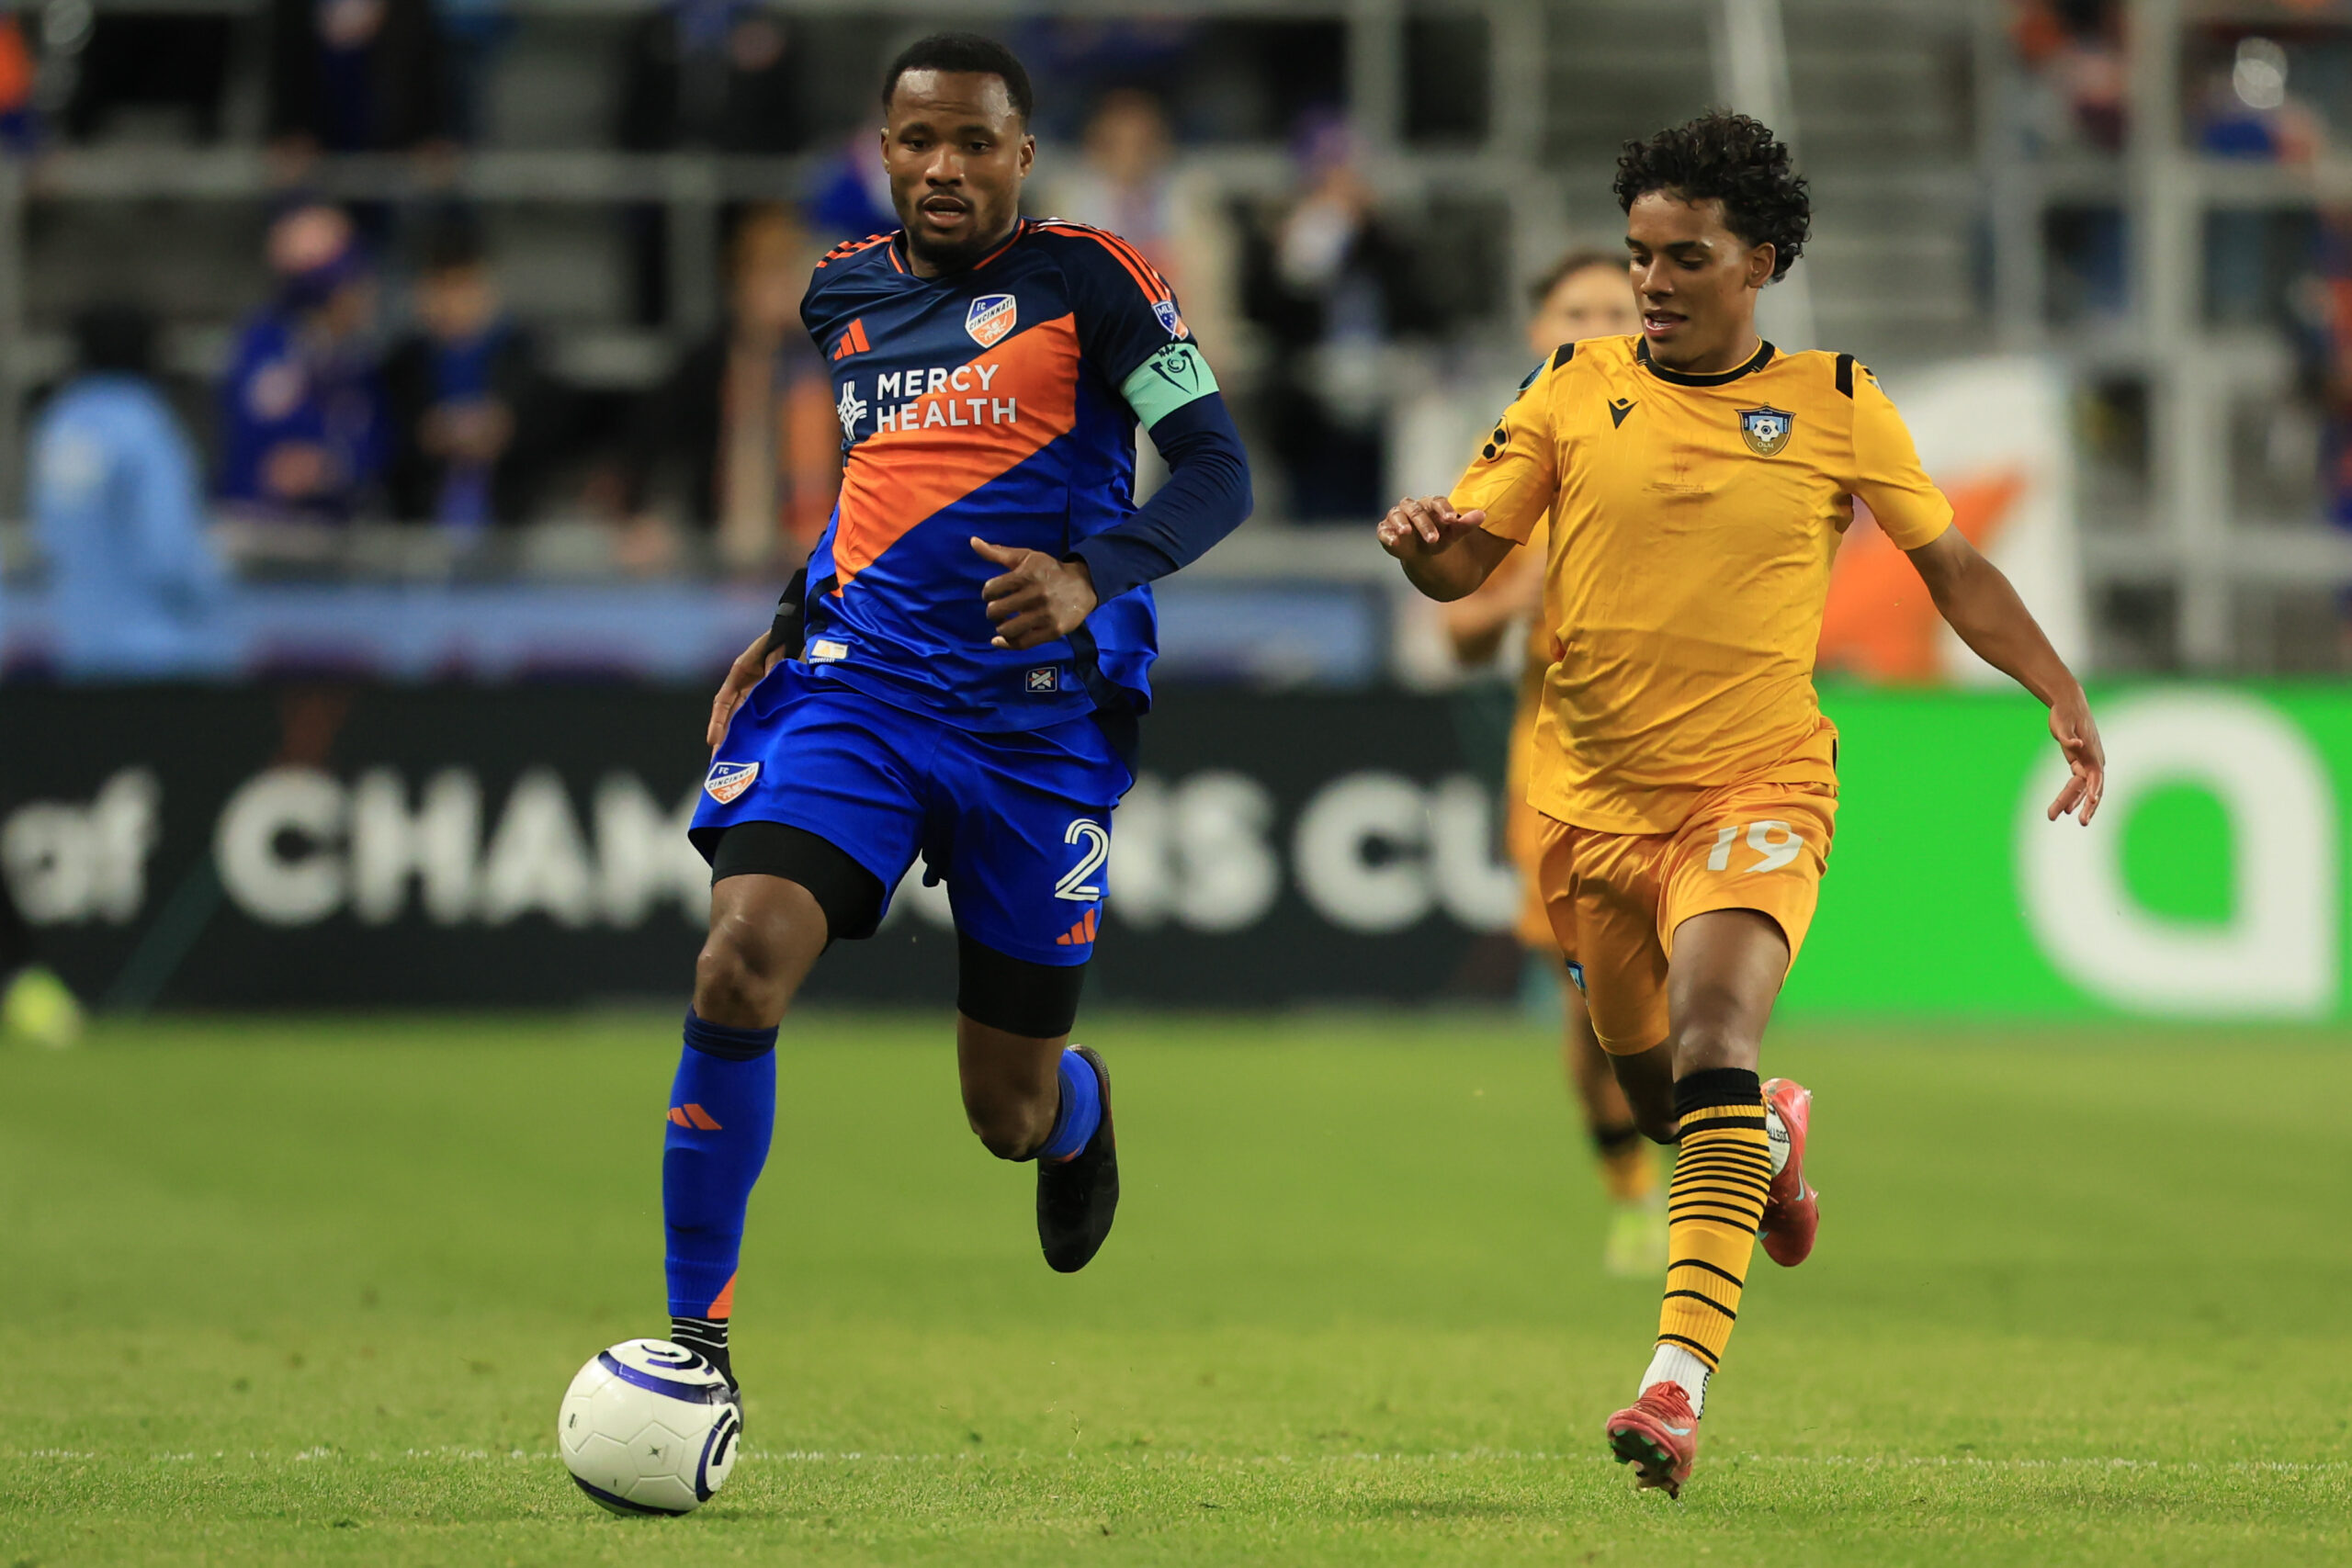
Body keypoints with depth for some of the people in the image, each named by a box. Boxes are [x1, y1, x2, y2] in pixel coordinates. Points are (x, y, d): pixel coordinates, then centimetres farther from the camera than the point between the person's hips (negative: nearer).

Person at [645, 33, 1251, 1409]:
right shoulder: (844, 292, 11)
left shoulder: (1086, 279, -4)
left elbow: (1218, 471, -10)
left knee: (1009, 1115, 5)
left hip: (1041, 718, -3)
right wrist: (787, 623, 21)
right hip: (855, 687, 3)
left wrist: (1090, 578, -26)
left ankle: (1082, 1108, 46)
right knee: (742, 962, -24)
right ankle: (695, 1334, -16)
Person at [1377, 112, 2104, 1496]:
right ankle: (1773, 1138, 55)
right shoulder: (1575, 389, 2)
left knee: (1713, 1030, -28)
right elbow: (1464, 563, 0)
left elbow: (1952, 564, 10)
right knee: (1657, 1093, 16)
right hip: (1592, 797, 3)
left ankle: (1682, 1377, -35)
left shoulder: (1837, 404, 0)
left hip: (1756, 786, -3)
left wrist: (2062, 694, -1)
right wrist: (1424, 540, -24)